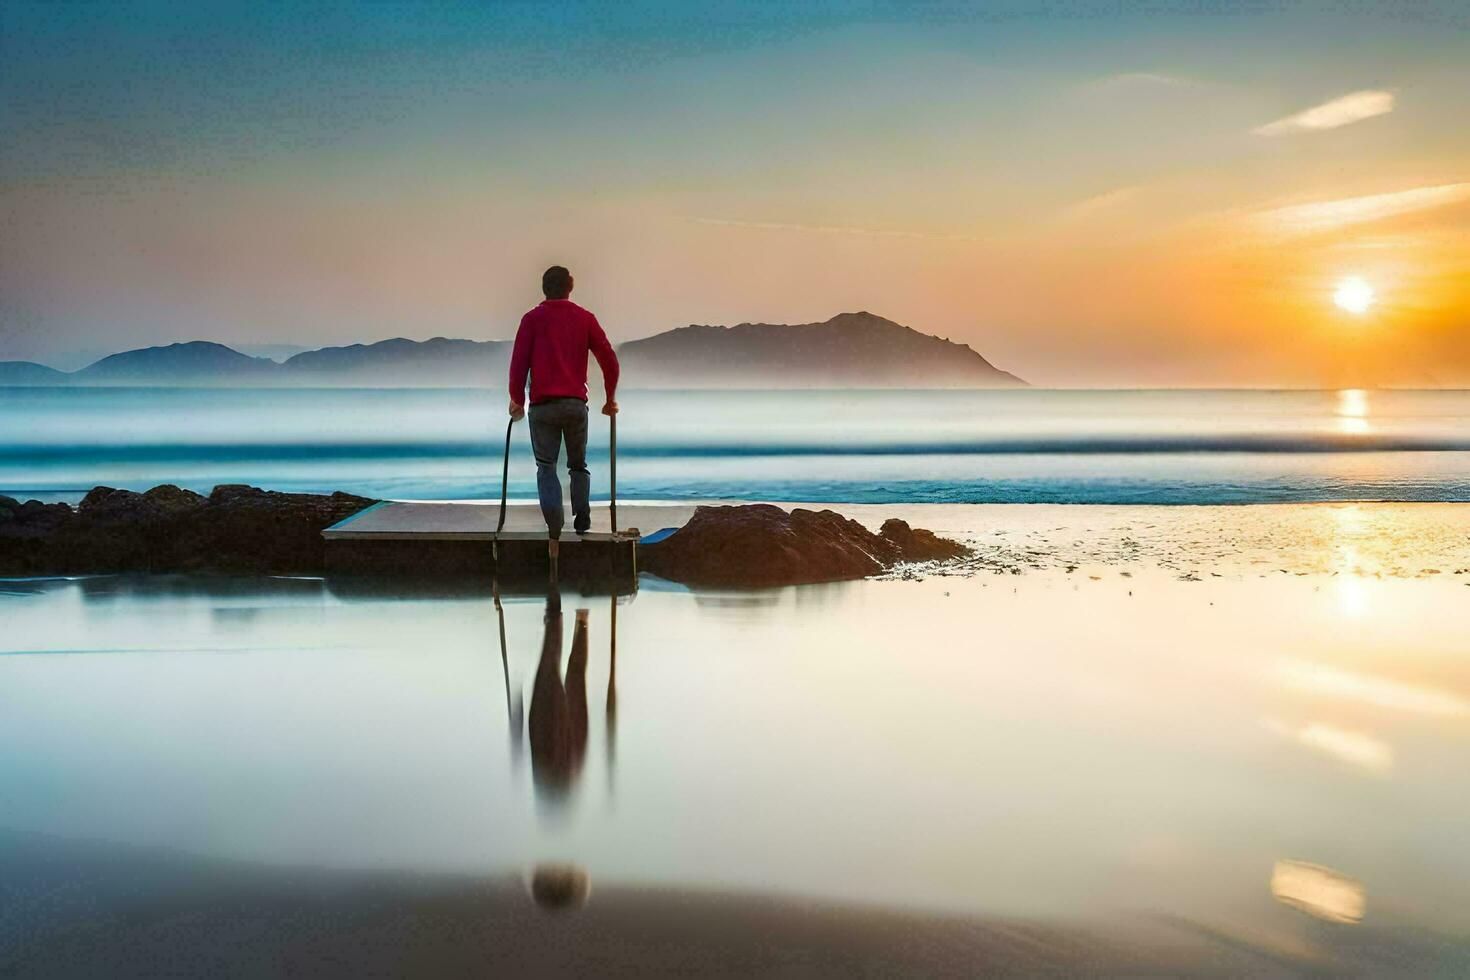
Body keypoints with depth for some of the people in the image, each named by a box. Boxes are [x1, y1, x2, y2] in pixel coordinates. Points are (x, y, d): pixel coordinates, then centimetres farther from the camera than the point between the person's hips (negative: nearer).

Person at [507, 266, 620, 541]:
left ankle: (554, 526, -13)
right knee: (578, 465, 17)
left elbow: (519, 363, -4)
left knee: (546, 467, 3)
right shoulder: (585, 319, 6)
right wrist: (610, 399, 17)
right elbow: (610, 361, 5)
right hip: (576, 404, 1)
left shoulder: (533, 319, 2)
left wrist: (517, 400, 8)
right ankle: (582, 519, 4)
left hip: (543, 404, -1)